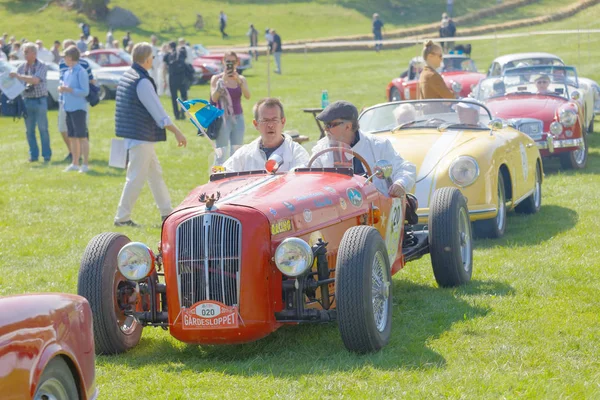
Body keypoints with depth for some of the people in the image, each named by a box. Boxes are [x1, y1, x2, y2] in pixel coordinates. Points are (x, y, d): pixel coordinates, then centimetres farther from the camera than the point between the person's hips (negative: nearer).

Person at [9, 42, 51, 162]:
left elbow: (36, 80, -21)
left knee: (43, 129, -4)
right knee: (29, 130, 5)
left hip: (40, 100, -4)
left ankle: (46, 154, 1)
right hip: (27, 101, 4)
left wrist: (18, 76, -26)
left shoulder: (42, 66, -6)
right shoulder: (21, 67, 7)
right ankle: (33, 155, 11)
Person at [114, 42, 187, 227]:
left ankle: (167, 212, 25)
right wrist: (177, 132, -13)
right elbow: (159, 112, -19)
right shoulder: (142, 82, -20)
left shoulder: (127, 75, 9)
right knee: (137, 178, -4)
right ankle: (122, 217, -1)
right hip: (141, 136, -10)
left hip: (134, 133, 10)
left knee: (155, 173, 17)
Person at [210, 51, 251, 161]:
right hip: (223, 118, -3)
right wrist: (222, 81, -19)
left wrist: (239, 81, -22)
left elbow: (247, 96, -9)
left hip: (238, 118, 3)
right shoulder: (216, 78, 0)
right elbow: (214, 98, -12)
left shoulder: (241, 79, 7)